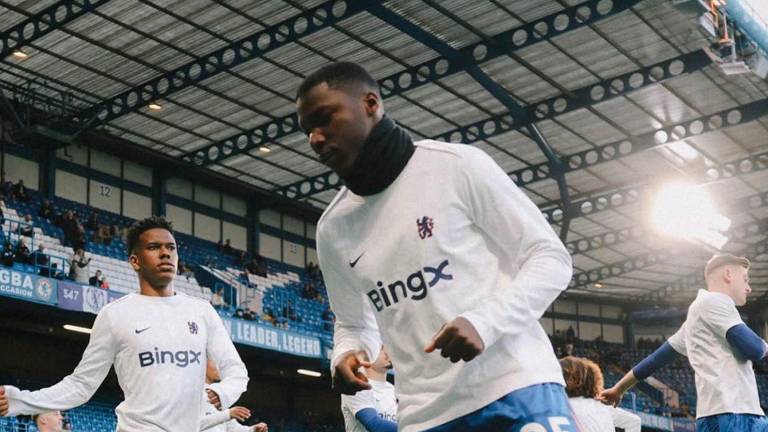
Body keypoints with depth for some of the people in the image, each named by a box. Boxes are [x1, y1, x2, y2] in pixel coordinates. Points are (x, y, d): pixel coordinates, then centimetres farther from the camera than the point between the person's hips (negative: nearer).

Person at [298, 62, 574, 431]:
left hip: (518, 393, -4)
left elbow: (550, 259, -2)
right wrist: (346, 356, -1)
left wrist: (484, 322, -18)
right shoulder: (333, 228, 12)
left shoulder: (458, 165, -2)